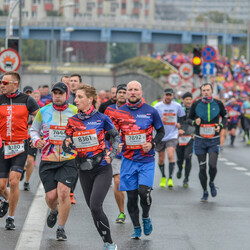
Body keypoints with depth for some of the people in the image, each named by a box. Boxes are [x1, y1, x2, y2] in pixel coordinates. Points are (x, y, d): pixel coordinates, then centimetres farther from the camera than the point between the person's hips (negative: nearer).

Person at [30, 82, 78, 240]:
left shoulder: (76, 112, 1)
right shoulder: (43, 111, 5)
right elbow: (34, 129, 18)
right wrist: (36, 140, -3)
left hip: (69, 160, -2)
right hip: (48, 160, 2)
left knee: (63, 191, -17)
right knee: (51, 196, -3)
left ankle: (61, 229, -2)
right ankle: (54, 211, 35)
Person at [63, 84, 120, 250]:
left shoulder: (102, 118, -7)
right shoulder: (72, 121, 3)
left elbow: (116, 136, 8)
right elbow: (67, 147, 8)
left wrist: (112, 155, -4)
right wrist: (67, 145, -15)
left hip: (102, 169, -5)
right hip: (84, 170, 5)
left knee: (95, 206, -17)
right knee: (93, 209, 9)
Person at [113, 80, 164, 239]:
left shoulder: (150, 111, 1)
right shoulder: (119, 112, 4)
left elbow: (161, 131, 11)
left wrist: (152, 144, -7)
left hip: (147, 160, -2)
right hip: (128, 160, 2)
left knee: (144, 191, -17)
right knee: (131, 196, 2)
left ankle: (146, 217, 11)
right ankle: (136, 228, 18)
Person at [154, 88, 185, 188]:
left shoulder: (177, 106, 3)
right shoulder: (157, 106, -6)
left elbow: (182, 116, 23)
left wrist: (179, 123, 5)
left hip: (172, 136, 0)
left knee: (171, 155, -19)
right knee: (161, 159, 10)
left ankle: (170, 178, -11)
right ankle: (163, 177, 31)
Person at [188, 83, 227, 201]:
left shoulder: (218, 104, 1)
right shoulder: (196, 104, 0)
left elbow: (224, 117, 15)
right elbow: (189, 119, 9)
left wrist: (220, 126, -4)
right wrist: (194, 122, -13)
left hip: (214, 140, 0)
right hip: (200, 140, 1)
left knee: (212, 165, -14)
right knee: (202, 168, 1)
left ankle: (212, 183, 17)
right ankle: (205, 192, 16)